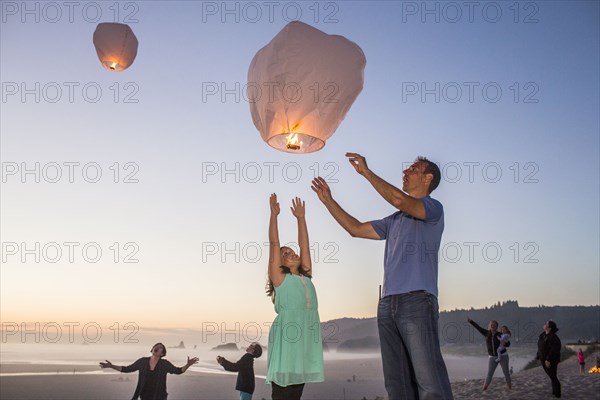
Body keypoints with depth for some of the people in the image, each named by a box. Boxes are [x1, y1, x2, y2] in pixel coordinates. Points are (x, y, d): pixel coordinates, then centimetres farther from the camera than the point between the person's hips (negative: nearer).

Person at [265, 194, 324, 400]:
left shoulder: (306, 277, 20)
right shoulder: (279, 278, 6)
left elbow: (304, 246, 19)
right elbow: (274, 244, 1)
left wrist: (301, 218, 21)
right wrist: (274, 214, 1)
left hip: (305, 335, 6)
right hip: (286, 335, -5)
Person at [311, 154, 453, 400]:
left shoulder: (434, 208, 4)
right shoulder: (395, 221, 26)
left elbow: (398, 199, -15)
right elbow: (356, 229, 30)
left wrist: (365, 171, -7)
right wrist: (328, 201, 26)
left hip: (417, 300, -7)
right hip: (387, 304, 8)